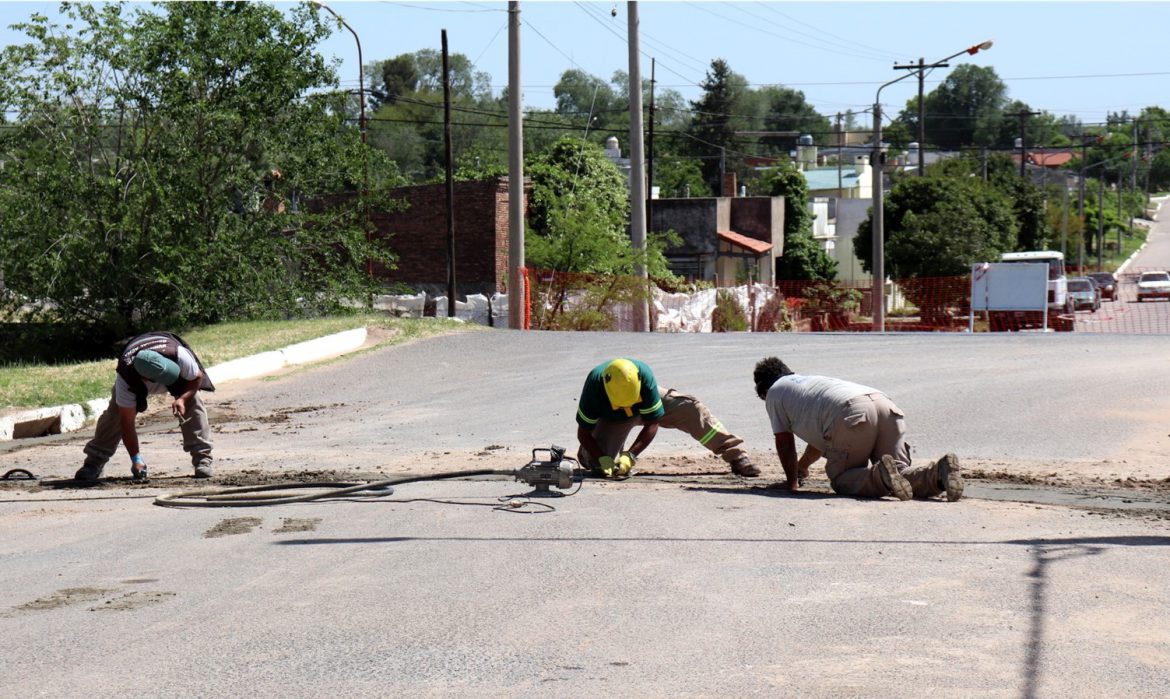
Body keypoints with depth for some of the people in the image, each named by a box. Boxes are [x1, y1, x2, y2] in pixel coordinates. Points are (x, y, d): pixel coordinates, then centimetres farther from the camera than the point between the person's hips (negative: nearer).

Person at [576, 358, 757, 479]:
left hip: (647, 404, 1)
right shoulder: (594, 385, -39)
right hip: (611, 420, 0)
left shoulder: (644, 376, -39)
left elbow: (652, 424, -31)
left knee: (690, 408, -22)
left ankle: (736, 455, -17)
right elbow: (583, 433, -29)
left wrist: (630, 455, -42)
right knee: (600, 466, -21)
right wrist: (603, 459, -44)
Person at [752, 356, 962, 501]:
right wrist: (802, 466, 71)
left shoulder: (774, 392, 25)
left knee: (841, 480, 5)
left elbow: (784, 441, 25)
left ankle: (880, 476, -25)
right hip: (885, 404, 7)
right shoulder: (813, 381, 46)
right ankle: (939, 474, -21)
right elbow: (820, 435, 56)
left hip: (851, 414, -7)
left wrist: (792, 481, 37)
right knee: (899, 472, 10)